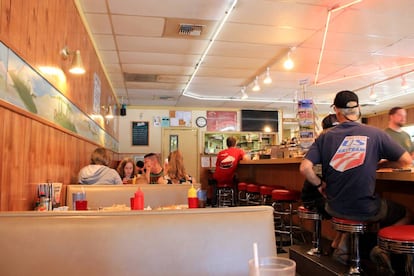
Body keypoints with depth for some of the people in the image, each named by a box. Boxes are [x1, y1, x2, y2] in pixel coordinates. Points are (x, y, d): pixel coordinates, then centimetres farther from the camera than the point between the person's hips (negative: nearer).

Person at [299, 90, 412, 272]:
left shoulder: (325, 137, -5)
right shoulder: (375, 134, -8)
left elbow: (304, 168, -13)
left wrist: (320, 185, 3)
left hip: (335, 208, 3)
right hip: (366, 210, -2)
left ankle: (343, 246, 22)